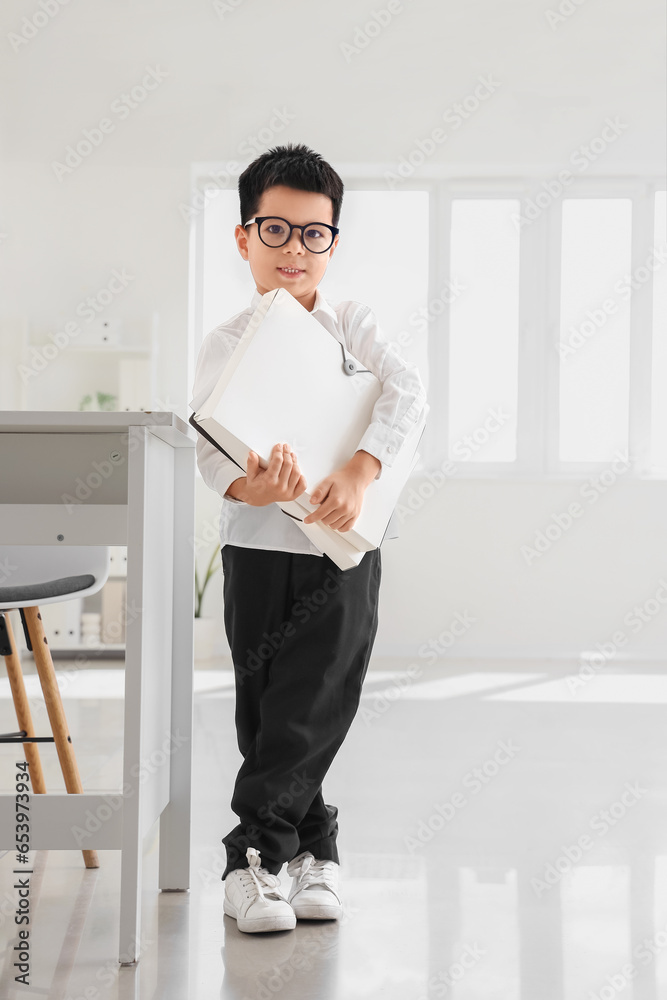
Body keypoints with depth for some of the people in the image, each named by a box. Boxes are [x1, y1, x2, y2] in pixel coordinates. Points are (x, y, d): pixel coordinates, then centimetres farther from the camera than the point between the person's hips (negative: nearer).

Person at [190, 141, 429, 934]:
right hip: (258, 548, 1)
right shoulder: (226, 343, 3)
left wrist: (359, 471, -26)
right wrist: (249, 487, -31)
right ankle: (311, 845, 17)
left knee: (315, 703, -7)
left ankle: (254, 854, 1)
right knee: (262, 709, 4)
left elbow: (407, 394, -10)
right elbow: (210, 444, -8)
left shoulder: (354, 325, 5)